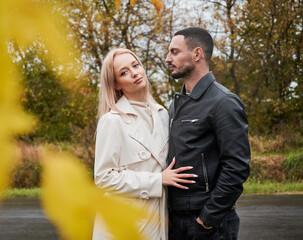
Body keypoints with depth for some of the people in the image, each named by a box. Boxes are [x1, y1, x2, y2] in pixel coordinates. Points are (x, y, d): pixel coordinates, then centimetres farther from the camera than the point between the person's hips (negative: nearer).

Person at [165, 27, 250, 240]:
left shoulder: (223, 103, -11)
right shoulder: (176, 105, 15)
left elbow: (237, 167, -17)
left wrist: (207, 220, -17)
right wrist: (167, 212, 10)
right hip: (175, 221, 8)